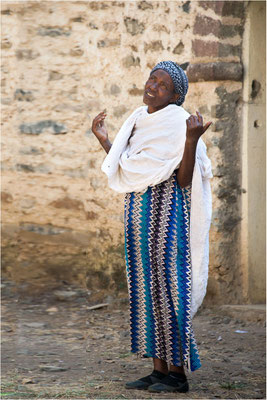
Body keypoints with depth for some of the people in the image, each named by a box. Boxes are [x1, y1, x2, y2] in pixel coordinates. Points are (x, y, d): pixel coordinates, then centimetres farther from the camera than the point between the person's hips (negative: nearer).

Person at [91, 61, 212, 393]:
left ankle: (178, 372, 3)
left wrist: (192, 141, -29)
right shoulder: (140, 121, 13)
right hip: (139, 216, 8)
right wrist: (103, 140, 21)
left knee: (166, 286, -5)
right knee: (147, 288, 8)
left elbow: (184, 180, -17)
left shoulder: (179, 124, -10)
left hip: (166, 215, -8)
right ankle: (159, 369, 15)